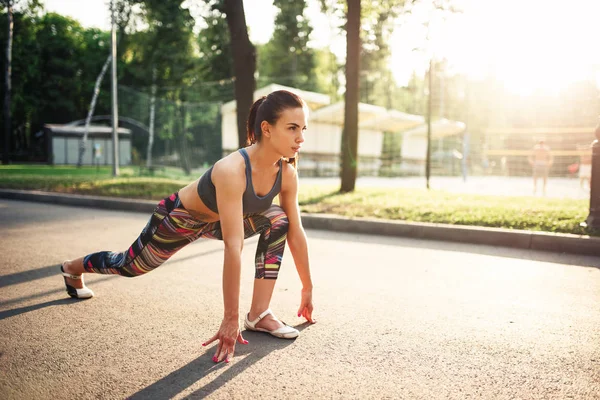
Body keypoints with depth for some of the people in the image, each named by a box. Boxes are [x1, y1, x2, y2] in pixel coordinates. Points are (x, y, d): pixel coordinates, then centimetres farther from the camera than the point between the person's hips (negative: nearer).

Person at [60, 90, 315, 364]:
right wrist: (230, 319, -43)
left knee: (278, 220, -18)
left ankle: (258, 314, -11)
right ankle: (72, 269, 51)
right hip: (178, 218, -5)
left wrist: (308, 288, -8)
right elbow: (234, 247, -45)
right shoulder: (232, 170, -43)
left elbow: (295, 233, -12)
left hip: (215, 221, 5)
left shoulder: (287, 173, -22)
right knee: (130, 266, 17)